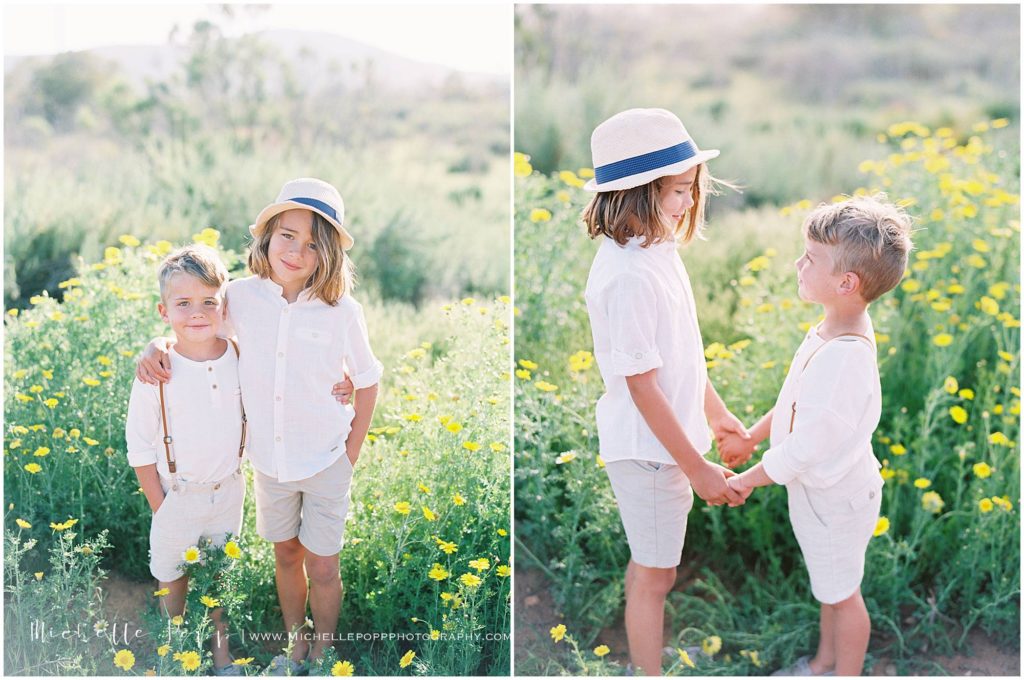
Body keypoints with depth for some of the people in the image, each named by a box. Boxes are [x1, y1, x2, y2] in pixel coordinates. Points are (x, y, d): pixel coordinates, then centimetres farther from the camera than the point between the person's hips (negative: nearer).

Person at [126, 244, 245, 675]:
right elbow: (141, 449, -11)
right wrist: (159, 507, -9)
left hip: (228, 491, 2)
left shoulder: (241, 360, -12)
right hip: (177, 496, -2)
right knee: (172, 577, 17)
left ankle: (220, 647, 41)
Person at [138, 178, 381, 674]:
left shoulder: (341, 311, -17)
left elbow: (366, 382, -3)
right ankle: (296, 647, 41)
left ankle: (320, 659, 31)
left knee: (321, 567, 7)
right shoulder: (243, 296, -11)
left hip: (326, 462, -3)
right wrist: (155, 345, -12)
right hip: (268, 460, 3)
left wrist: (351, 457, -2)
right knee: (285, 556, 20)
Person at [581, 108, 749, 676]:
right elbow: (642, 385, -25)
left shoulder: (657, 250, 2)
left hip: (665, 439, 9)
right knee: (656, 575, 7)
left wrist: (716, 414, 19)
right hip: (648, 447, -9)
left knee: (647, 565, 24)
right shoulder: (629, 277, -28)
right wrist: (697, 468, -20)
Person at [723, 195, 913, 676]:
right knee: (830, 585, 27)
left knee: (841, 593, 14)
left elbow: (805, 447, -31)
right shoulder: (833, 330, -7)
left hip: (834, 498, -9)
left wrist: (748, 479, -17)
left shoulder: (843, 357, -36)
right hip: (822, 488, 9)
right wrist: (750, 438, 17)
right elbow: (794, 400, 9)